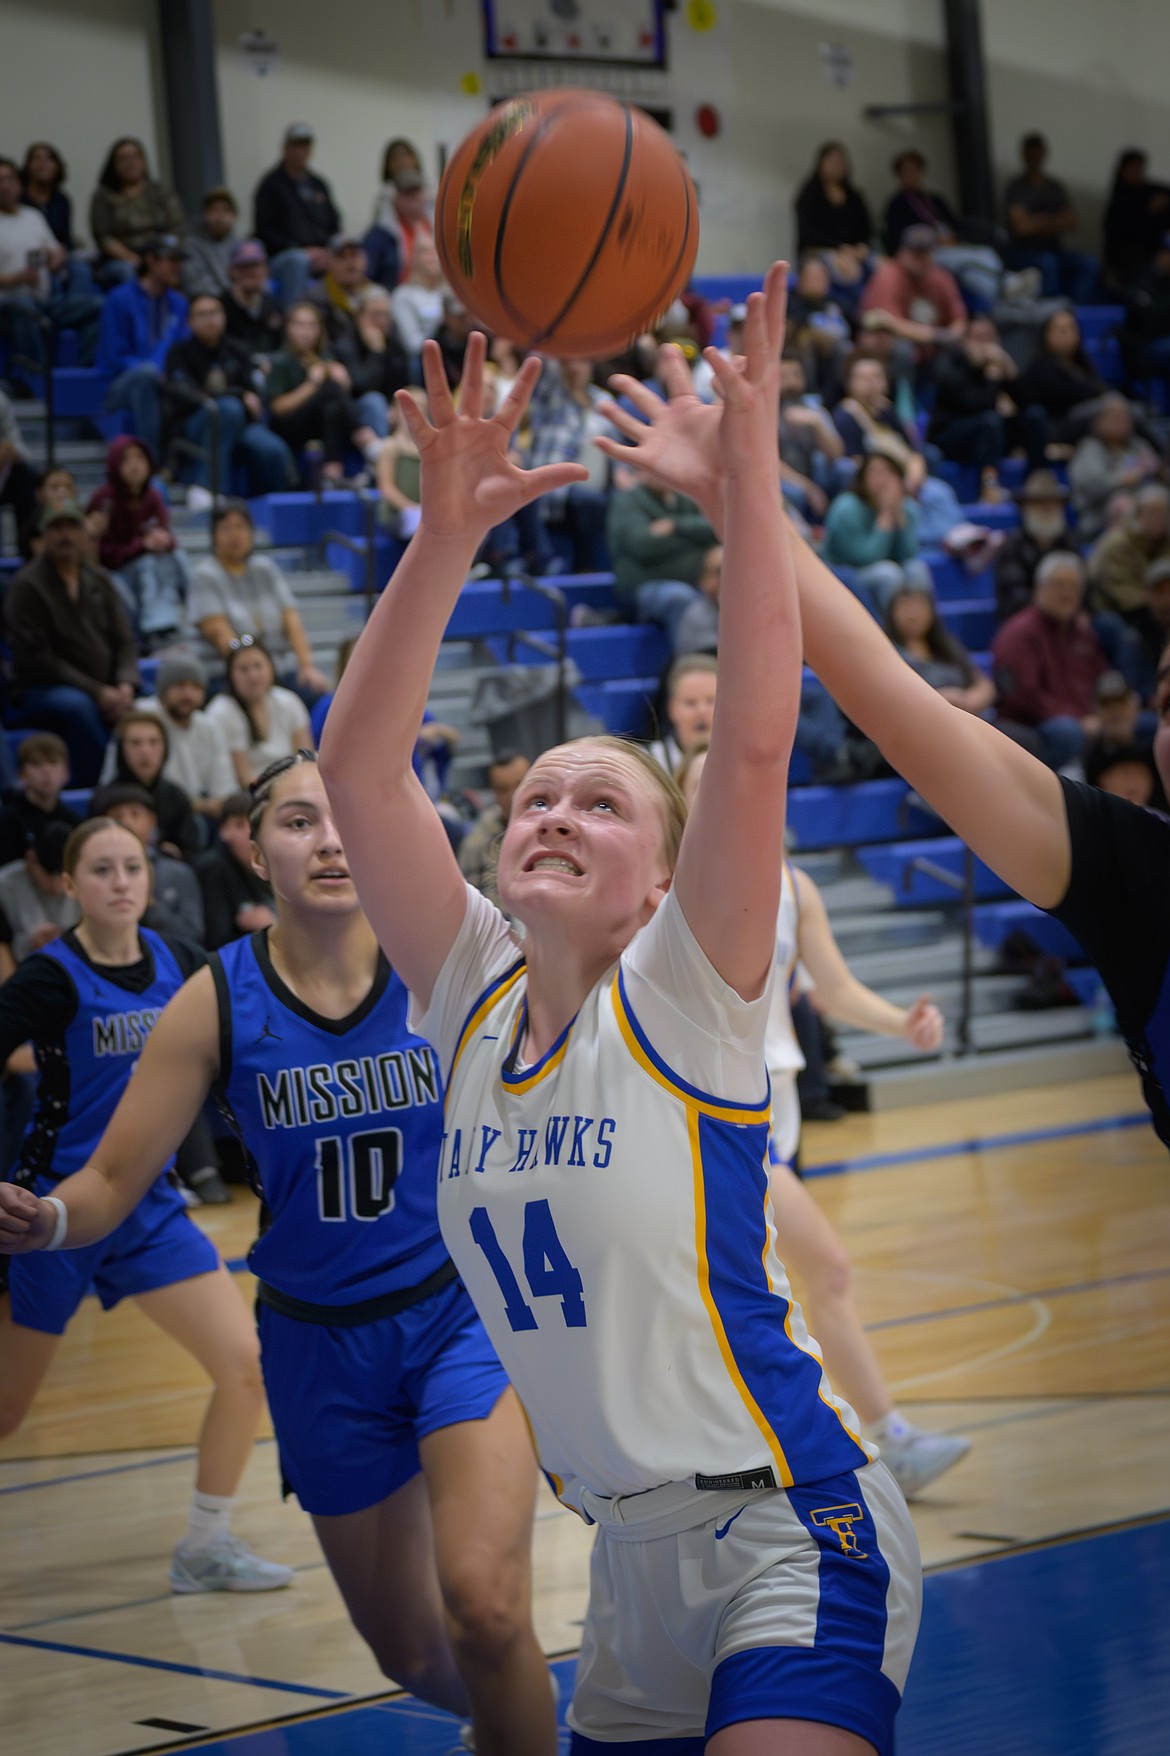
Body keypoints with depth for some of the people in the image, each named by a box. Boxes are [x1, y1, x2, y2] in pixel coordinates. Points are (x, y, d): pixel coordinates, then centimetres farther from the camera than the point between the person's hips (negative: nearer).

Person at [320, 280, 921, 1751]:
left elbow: (755, 741, -20)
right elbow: (355, 765, -4)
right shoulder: (475, 999, 6)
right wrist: (448, 532, -14)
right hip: (630, 1561, 6)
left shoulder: (682, 1000, -7)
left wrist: (751, 467, -25)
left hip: (789, 1532, -6)